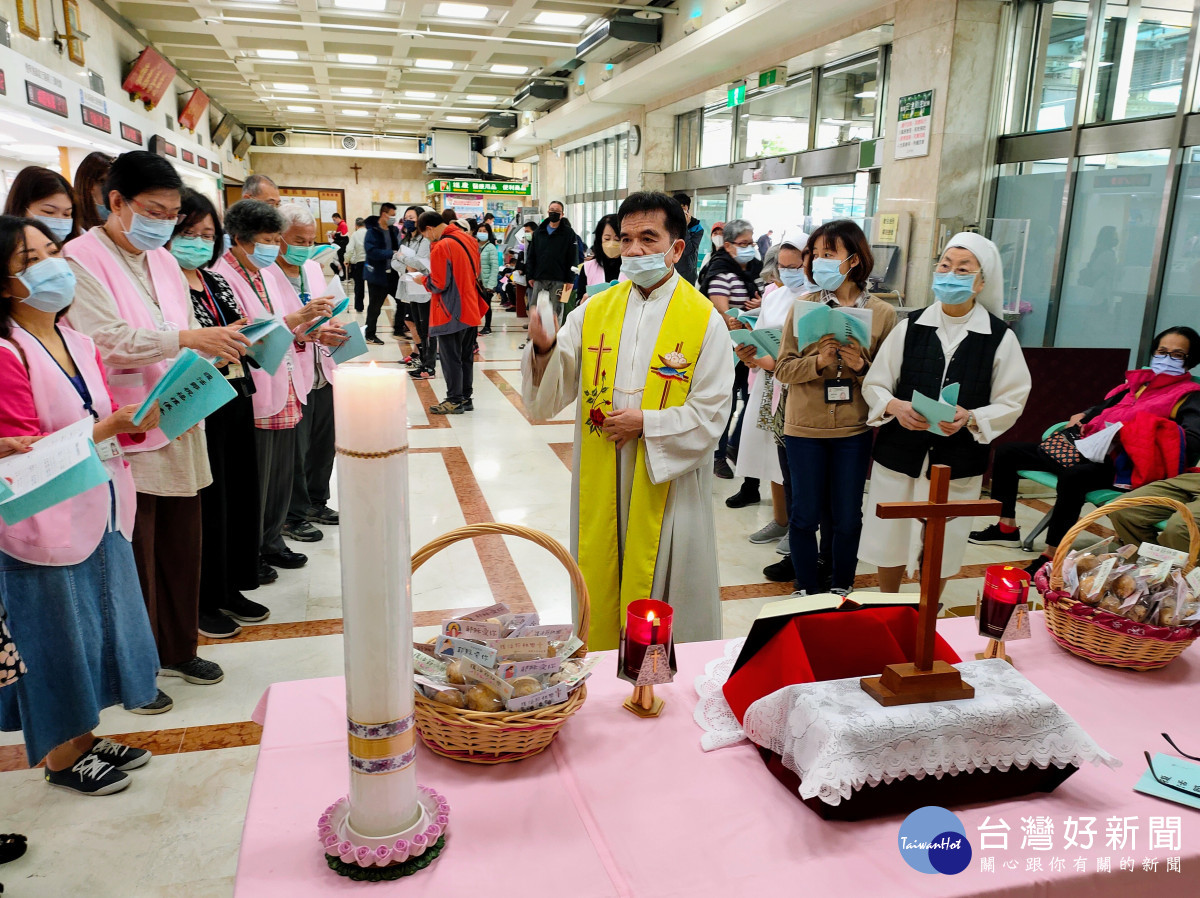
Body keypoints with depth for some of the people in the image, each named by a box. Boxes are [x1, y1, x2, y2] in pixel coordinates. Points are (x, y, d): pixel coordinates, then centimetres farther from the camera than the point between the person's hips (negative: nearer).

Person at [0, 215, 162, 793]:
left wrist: (141, 417, -6)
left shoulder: (79, 344, 7)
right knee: (58, 640, 9)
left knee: (96, 631, 18)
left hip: (100, 515, 7)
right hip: (47, 527, -7)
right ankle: (62, 757, 29)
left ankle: (83, 738, 37)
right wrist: (111, 425, -27)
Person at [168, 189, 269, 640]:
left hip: (235, 403, 8)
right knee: (206, 503, 2)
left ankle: (230, 590, 29)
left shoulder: (216, 281, 13)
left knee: (239, 495, 13)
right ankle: (202, 601, 19)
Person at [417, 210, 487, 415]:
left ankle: (454, 400, 5)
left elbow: (438, 285, -16)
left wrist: (424, 280, 1)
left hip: (451, 313, -8)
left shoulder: (441, 248, -17)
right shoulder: (468, 239, 7)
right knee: (466, 356, 13)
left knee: (450, 357, 0)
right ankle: (465, 398, 20)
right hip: (470, 310, 8)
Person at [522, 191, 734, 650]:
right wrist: (543, 348, -22)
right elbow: (550, 395, -3)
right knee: (600, 588, 15)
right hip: (600, 480, 3)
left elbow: (711, 414, -8)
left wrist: (646, 423, -17)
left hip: (666, 482, -3)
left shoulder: (705, 321, -6)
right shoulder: (594, 311, 3)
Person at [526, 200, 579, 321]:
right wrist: (530, 276, 5)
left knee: (555, 311, 0)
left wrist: (570, 280, -9)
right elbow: (531, 256, 12)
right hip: (539, 279, 3)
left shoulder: (569, 233, 1)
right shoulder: (538, 232, 12)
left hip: (558, 280, -3)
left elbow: (573, 259, -2)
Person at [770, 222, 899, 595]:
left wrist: (861, 367, -18)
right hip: (805, 426, 0)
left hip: (855, 428, 0)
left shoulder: (882, 312, -2)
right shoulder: (802, 305, -2)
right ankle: (807, 589, 28)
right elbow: (783, 367, -4)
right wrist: (817, 362, -21)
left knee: (847, 517, 11)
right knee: (805, 515, 9)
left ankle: (842, 588, 32)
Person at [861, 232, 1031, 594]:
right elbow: (874, 384, 2)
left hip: (958, 464, -1)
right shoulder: (910, 327, 0)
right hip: (899, 455, 1)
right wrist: (895, 407, -19)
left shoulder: (1000, 338, -4)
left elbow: (1011, 402, -3)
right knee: (889, 543, 12)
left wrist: (971, 418, -22)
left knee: (940, 551, 11)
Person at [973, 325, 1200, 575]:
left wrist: (1139, 435, -24)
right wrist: (1082, 417, 14)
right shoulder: (1138, 381, 22)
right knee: (1007, 451, 6)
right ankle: (1007, 528, 10)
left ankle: (1051, 556, -35)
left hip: (1119, 465, -8)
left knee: (1073, 475, -42)